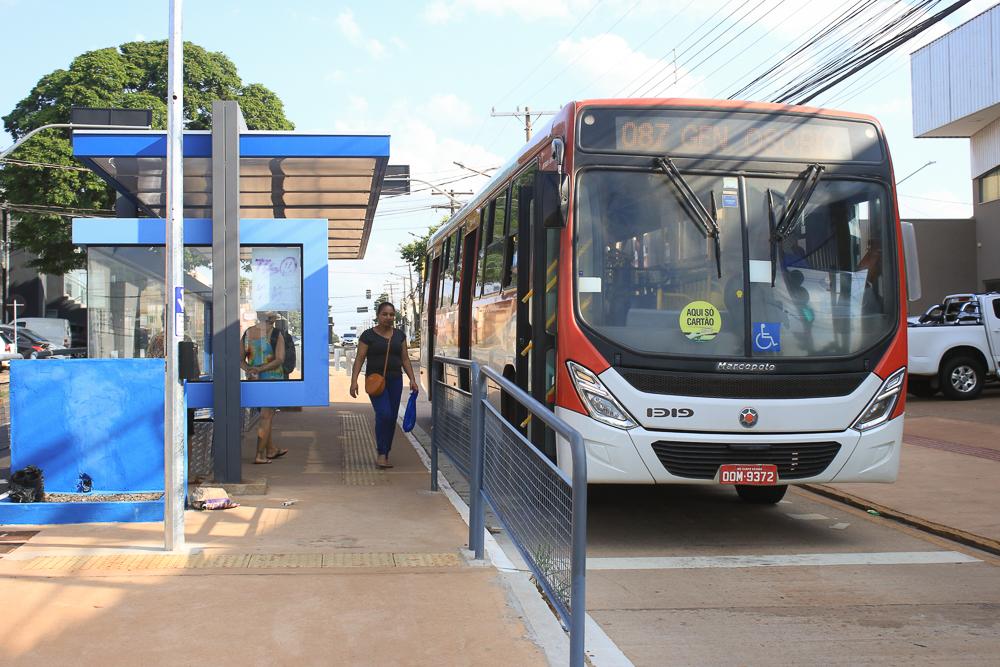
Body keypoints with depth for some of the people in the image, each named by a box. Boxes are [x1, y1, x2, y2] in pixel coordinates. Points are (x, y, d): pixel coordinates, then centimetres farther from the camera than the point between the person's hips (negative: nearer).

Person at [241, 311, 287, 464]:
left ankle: (271, 450, 28)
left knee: (266, 414, 19)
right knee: (266, 417, -1)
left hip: (253, 380, 6)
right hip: (272, 379, -6)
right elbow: (280, 359, -22)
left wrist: (249, 370, -14)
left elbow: (240, 359, 1)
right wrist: (260, 369, -23)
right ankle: (260, 456, -2)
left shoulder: (247, 333, 5)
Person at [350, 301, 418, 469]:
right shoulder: (368, 335, -3)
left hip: (395, 380, 5)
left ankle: (385, 455, 16)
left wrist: (412, 379, 3)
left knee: (392, 418, 5)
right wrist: (354, 381, -15)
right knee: (383, 414, -18)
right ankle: (381, 454, -10)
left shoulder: (399, 335, 10)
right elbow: (359, 359, -6)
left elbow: (405, 359, 12)